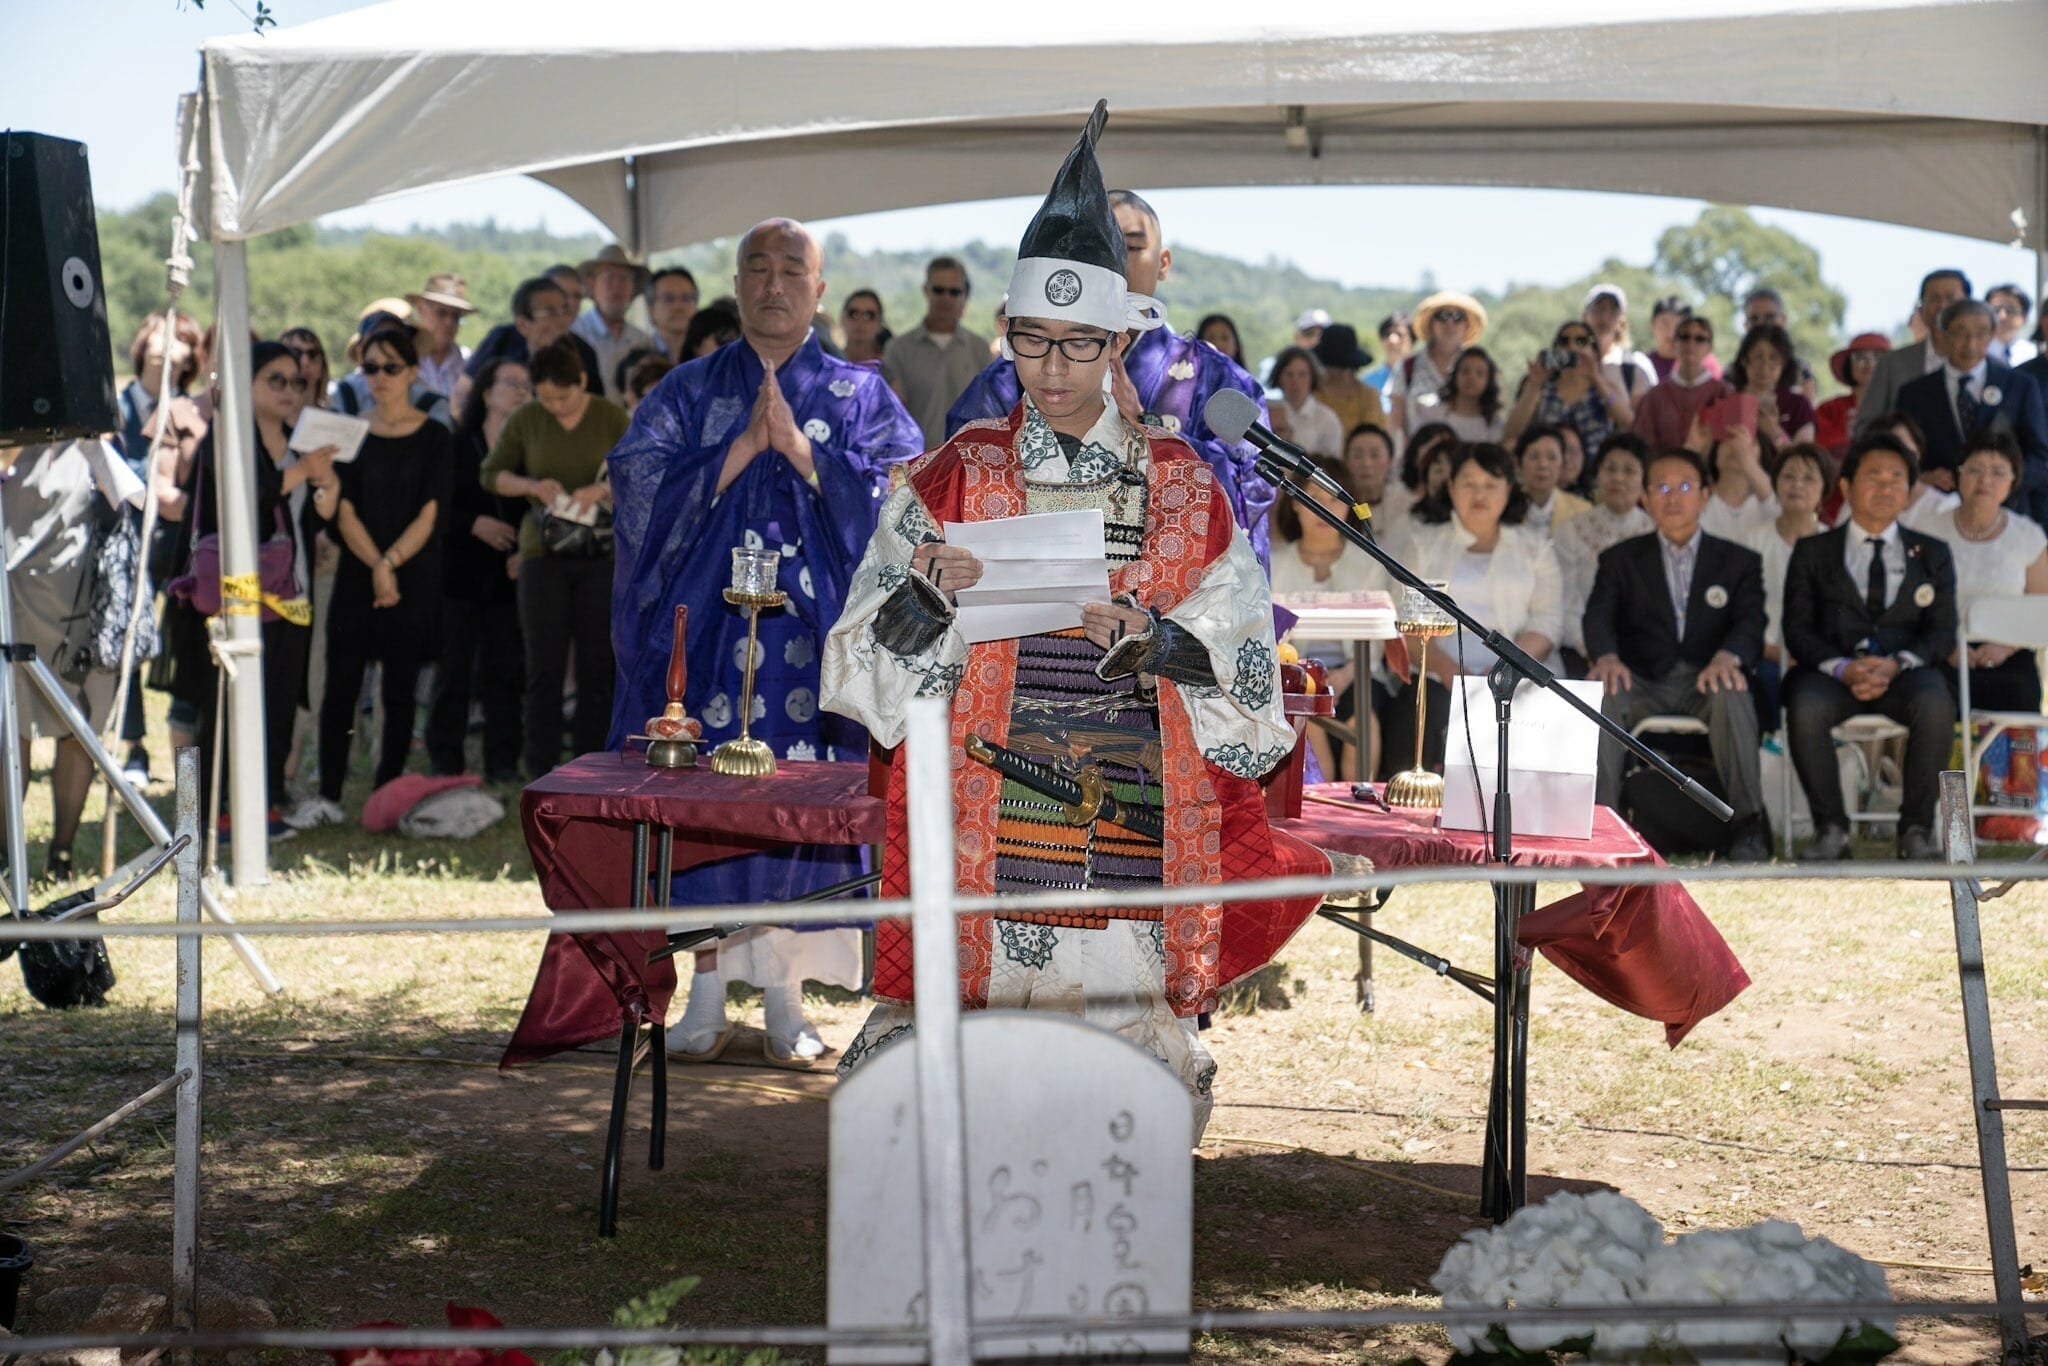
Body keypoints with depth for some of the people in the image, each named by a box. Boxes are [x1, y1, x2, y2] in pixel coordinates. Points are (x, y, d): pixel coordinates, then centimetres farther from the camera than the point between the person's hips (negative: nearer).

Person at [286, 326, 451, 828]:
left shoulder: (432, 437, 1)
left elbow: (429, 515, -5)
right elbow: (345, 513, 0)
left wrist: (390, 563, -15)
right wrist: (375, 567, -12)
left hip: (413, 576, -1)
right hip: (356, 575, 1)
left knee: (399, 689, 2)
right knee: (341, 686, -2)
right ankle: (328, 796, 2)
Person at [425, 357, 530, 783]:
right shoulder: (455, 445, 3)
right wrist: (475, 525, -12)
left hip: (509, 577, 1)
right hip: (460, 574, -1)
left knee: (504, 671, 3)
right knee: (453, 671, 1)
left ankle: (503, 763, 9)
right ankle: (446, 762, 7)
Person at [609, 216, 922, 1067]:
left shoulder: (860, 396, 8)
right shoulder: (689, 392, 10)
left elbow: (898, 494, -6)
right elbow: (640, 485, -4)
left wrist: (797, 446, -13)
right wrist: (745, 445, -10)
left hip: (813, 627, -1)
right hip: (708, 624, 1)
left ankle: (785, 997, 6)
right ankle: (708, 996, 6)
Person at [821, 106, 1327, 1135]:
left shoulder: (1183, 488, 10)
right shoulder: (955, 479, 9)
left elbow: (1247, 683, 5)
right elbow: (864, 674, 5)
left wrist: (1144, 636, -12)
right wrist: (932, 594, -14)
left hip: (1133, 847, 0)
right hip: (980, 848, 0)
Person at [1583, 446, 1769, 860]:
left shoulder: (1739, 562, 14)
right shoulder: (1621, 559, 15)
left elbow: (1751, 622, -2)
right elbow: (1599, 616, -1)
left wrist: (1728, 656, -27)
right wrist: (1605, 656, -26)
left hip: (1707, 681, 0)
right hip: (1642, 682, 1)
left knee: (1732, 695, -35)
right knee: (1601, 693, -33)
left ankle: (1748, 825, -28)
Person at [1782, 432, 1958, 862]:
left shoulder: (1933, 554, 19)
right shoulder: (1812, 552, 16)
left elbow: (1942, 631, 8)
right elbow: (1797, 629, 6)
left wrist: (1896, 664, -13)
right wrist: (1842, 667, -15)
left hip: (1905, 670, 1)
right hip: (1831, 670, 0)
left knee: (1936, 704, -35)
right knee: (1806, 707, -36)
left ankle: (1916, 828, -23)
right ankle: (1830, 828, -23)